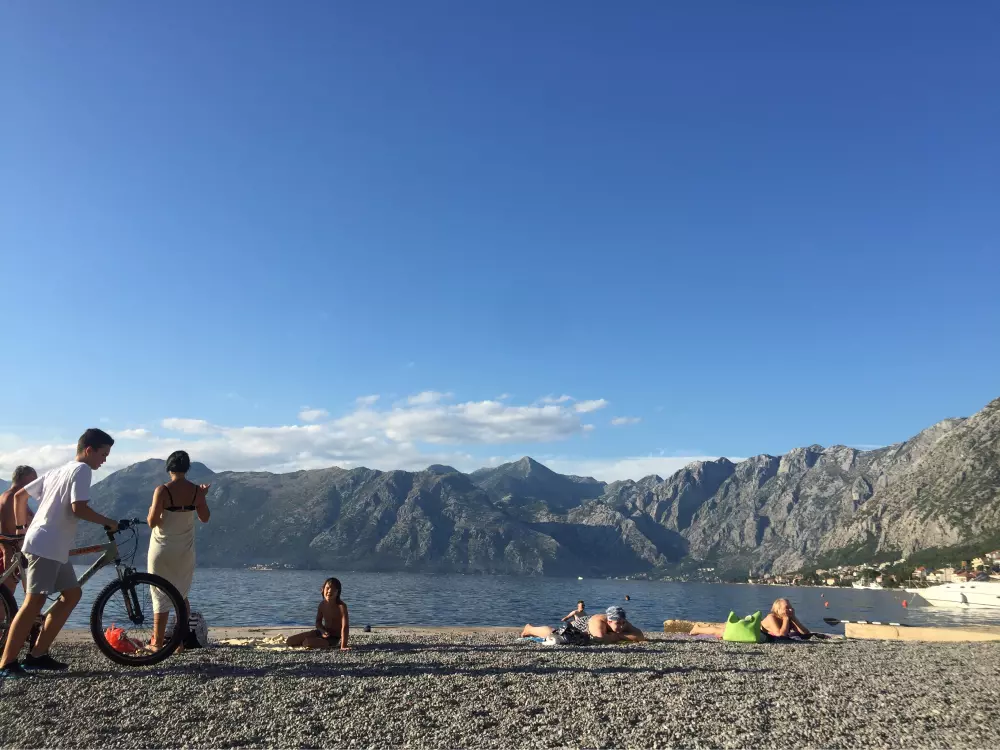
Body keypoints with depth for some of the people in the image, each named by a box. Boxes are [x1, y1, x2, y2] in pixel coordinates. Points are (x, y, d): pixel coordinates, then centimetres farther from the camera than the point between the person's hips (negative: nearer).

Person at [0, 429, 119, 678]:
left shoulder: (56, 472, 22)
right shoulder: (82, 469, -7)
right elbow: (78, 508, -18)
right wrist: (108, 522, -7)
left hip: (52, 546, 10)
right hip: (46, 546, -10)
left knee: (72, 595, 11)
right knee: (34, 602, -10)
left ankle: (37, 655, 11)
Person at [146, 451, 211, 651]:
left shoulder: (162, 491, -16)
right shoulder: (196, 491, -6)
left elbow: (152, 522, -16)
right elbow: (204, 518, 4)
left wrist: (150, 512, 5)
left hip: (162, 550, -3)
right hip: (185, 551, 3)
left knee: (161, 597, 7)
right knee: (181, 595, 17)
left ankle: (157, 643, 11)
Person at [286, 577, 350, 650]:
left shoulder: (341, 606, -26)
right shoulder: (322, 604, -6)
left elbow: (345, 626, -32)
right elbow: (318, 622, 7)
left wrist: (343, 646, -39)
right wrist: (323, 631, -15)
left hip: (334, 638, -6)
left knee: (307, 643, -31)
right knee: (290, 641, 2)